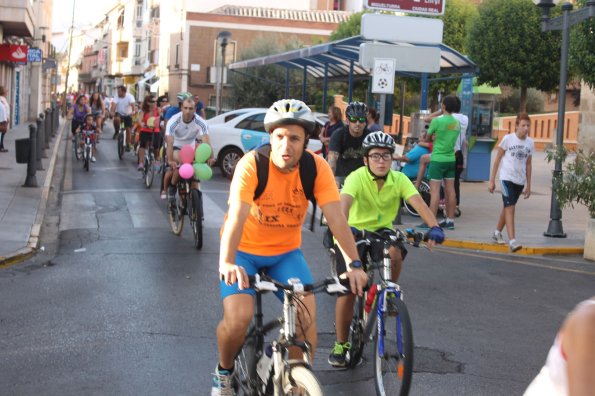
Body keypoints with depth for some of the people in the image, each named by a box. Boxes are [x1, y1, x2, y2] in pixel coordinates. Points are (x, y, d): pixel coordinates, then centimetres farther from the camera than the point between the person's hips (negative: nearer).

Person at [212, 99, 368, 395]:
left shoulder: (317, 168, -16)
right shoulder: (252, 164, -25)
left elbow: (336, 219, -20)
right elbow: (236, 217, -35)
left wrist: (354, 264, -31)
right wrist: (226, 263, -49)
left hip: (286, 252, 3)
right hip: (244, 251, -2)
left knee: (307, 315, -16)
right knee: (238, 318, -21)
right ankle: (224, 371, 11)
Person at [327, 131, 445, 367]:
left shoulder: (399, 179, -11)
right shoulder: (357, 178, -21)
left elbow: (418, 202, -26)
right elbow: (344, 202, -39)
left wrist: (434, 226, -44)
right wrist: (343, 228, -59)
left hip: (382, 231, 2)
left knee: (395, 252, -33)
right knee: (348, 289, -10)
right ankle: (341, 345, 6)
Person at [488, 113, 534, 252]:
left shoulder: (530, 143, 5)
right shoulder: (508, 139, -7)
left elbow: (528, 164, 13)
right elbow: (497, 159, -2)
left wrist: (528, 185, 13)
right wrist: (492, 180, -3)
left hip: (520, 181, 5)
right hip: (507, 178, -5)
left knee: (508, 207, 15)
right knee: (510, 208, -13)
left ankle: (497, 233, 33)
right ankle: (512, 241, -18)